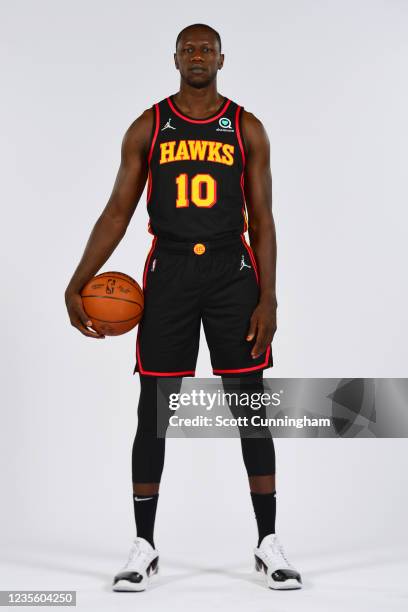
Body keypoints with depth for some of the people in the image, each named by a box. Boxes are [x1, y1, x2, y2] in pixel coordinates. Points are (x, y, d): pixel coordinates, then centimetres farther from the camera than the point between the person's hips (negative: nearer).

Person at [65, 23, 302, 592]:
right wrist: (77, 284, -5)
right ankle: (144, 547, 13)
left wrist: (268, 298, -6)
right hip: (168, 274, 0)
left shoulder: (248, 129, 5)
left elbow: (261, 218, 3)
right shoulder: (147, 128, 5)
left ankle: (269, 544, 12)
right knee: (154, 412, 1)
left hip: (233, 273, 0)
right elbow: (118, 212, 4)